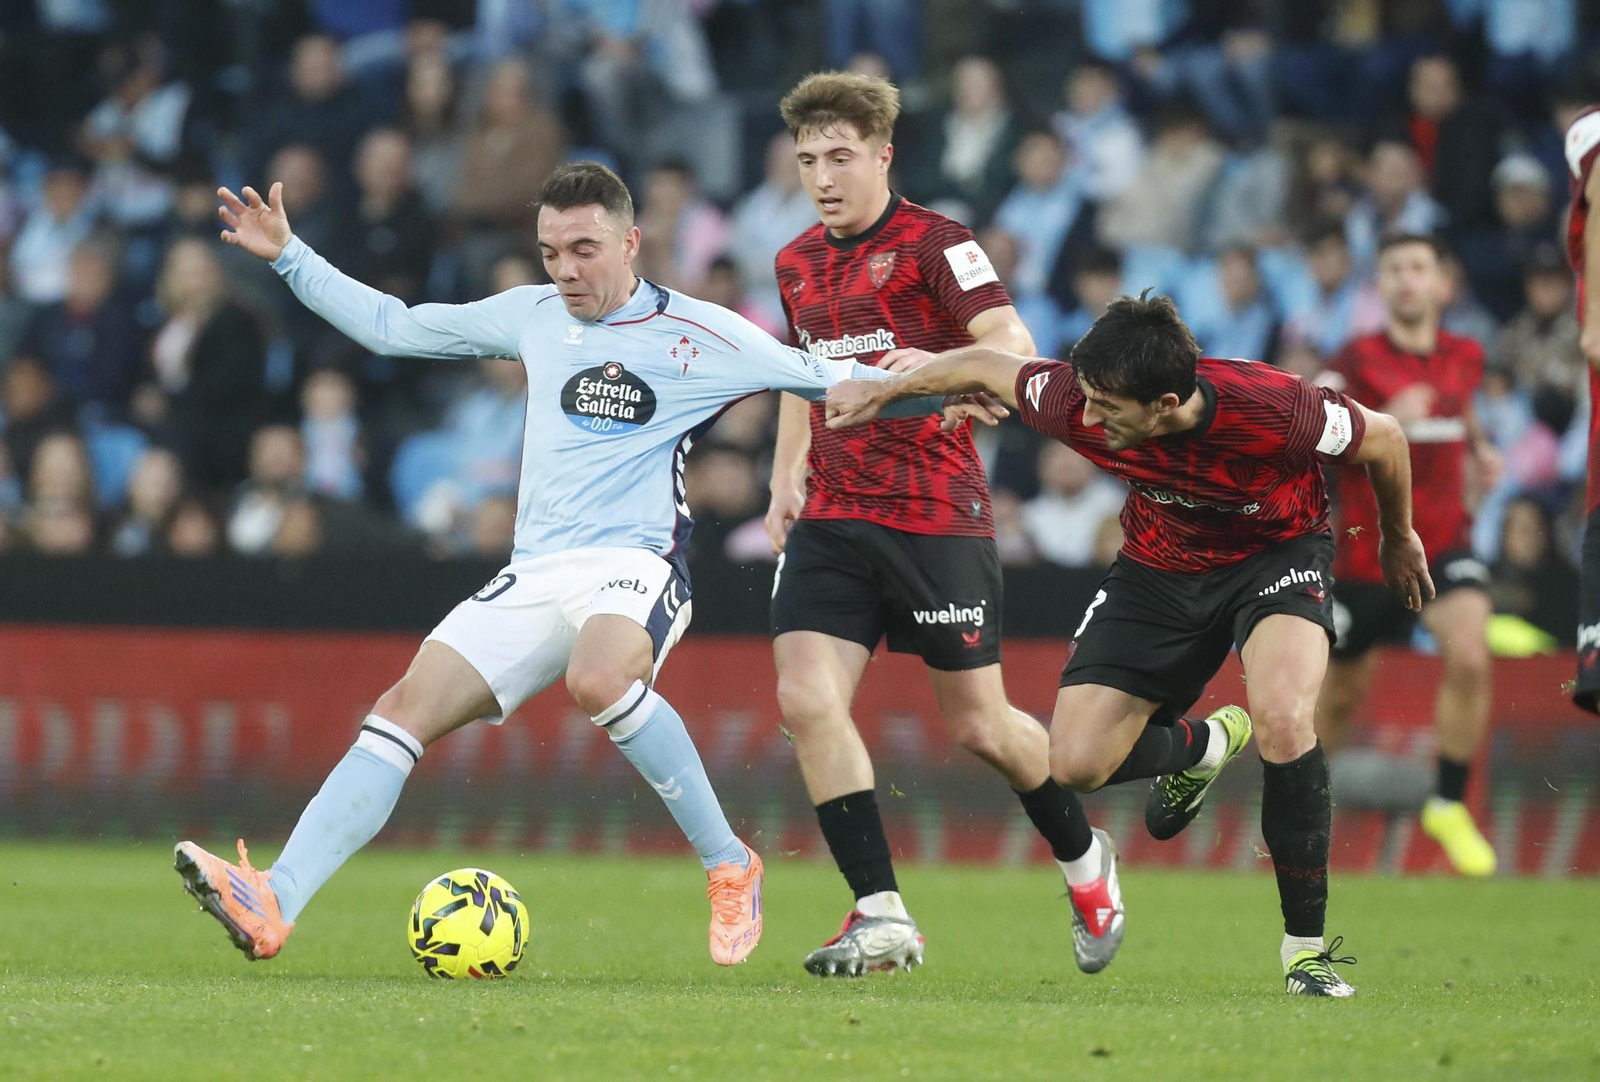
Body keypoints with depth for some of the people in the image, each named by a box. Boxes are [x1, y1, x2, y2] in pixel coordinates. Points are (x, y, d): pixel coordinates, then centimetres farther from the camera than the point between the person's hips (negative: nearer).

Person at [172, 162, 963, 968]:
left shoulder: (699, 336, 0)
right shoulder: (533, 316, 15)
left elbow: (823, 378, 6)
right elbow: (393, 328, 24)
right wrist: (287, 257, 21)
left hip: (634, 566, -5)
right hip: (535, 574, 5)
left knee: (598, 680, -38)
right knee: (405, 710, -13)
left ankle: (729, 866, -22)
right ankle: (274, 903, -22)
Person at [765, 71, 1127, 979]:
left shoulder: (936, 245, -8)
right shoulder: (798, 265, 13)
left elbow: (1014, 345, -21)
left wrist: (938, 364, -40)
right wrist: (786, 477, 19)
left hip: (936, 515, -6)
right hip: (832, 518, 6)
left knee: (980, 726, 1)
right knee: (807, 701, -13)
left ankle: (1085, 862, 29)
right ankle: (882, 915, -9)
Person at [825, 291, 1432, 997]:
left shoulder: (1274, 413, -36)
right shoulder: (1077, 403, -27)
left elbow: (1383, 438, -15)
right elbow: (985, 367, -5)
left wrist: (1398, 540, 3)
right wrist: (879, 393, 6)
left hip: (1277, 553, -4)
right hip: (1159, 565, 4)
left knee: (1282, 720, -32)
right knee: (1075, 765, -6)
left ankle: (1306, 946, -17)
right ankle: (1201, 746, 30)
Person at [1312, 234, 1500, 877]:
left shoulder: (1465, 358, 5)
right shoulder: (1358, 360, -10)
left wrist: (1479, 448, 9)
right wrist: (1385, 422, -34)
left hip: (1443, 542, 2)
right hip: (1366, 551, -2)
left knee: (1470, 658, -23)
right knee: (1343, 691, 10)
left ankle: (1449, 805, -7)